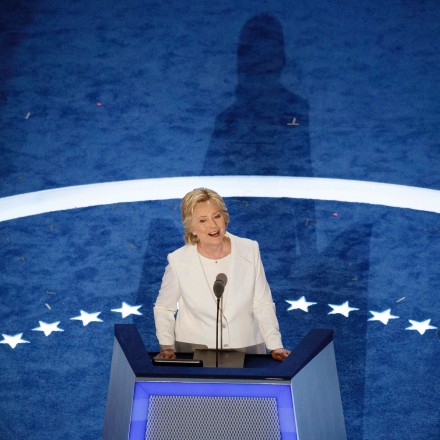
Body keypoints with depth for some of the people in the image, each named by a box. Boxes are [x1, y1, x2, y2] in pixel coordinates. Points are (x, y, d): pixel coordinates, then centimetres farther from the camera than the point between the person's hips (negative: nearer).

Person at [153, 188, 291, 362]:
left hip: (245, 349, 1)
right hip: (193, 350, -1)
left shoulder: (249, 251, -3)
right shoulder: (178, 261, -7)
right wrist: (166, 346, -2)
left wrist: (275, 347, -5)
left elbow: (262, 305, 3)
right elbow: (164, 308, 8)